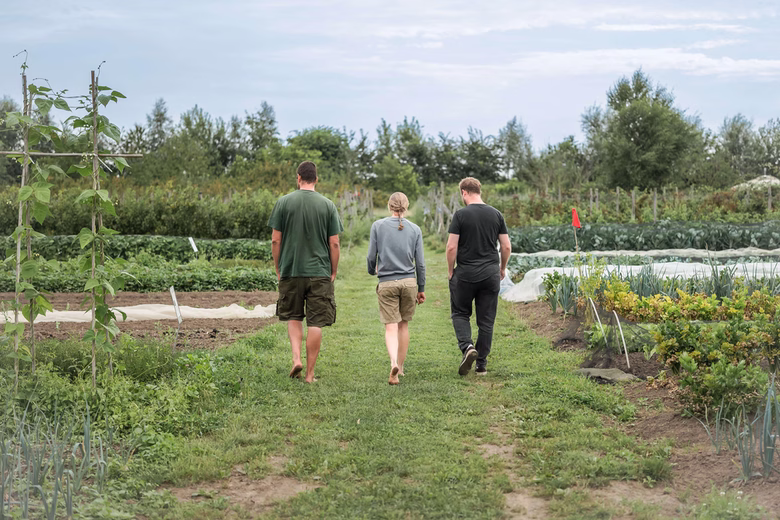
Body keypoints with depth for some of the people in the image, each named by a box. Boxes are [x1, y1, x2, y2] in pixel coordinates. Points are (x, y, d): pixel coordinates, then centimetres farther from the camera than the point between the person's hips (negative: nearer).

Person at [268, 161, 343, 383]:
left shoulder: (284, 202, -1)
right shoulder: (328, 205, -1)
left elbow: (276, 240, 0)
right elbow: (334, 244, -1)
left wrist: (278, 269, 10)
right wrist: (333, 273, 9)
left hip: (290, 271, 1)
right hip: (319, 272, -1)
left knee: (293, 317, 19)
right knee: (315, 323, 4)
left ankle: (296, 358, 0)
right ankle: (310, 373, 6)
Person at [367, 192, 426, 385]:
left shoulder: (378, 226, 0)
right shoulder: (415, 229, 3)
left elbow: (371, 257, 1)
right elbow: (420, 263, 3)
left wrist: (372, 271, 23)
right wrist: (421, 288, 13)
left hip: (387, 283, -2)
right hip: (409, 282, 2)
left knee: (391, 327, -3)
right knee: (404, 325, 15)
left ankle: (394, 363, -26)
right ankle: (400, 367, 23)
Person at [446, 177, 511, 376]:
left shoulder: (460, 215, -8)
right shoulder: (496, 214, 3)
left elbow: (451, 247, -11)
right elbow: (506, 246, 4)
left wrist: (450, 271, 2)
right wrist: (502, 268, 19)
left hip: (465, 274, -3)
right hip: (491, 274, 3)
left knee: (460, 313, 14)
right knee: (486, 320, 9)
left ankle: (467, 346, -10)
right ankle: (482, 364, 13)